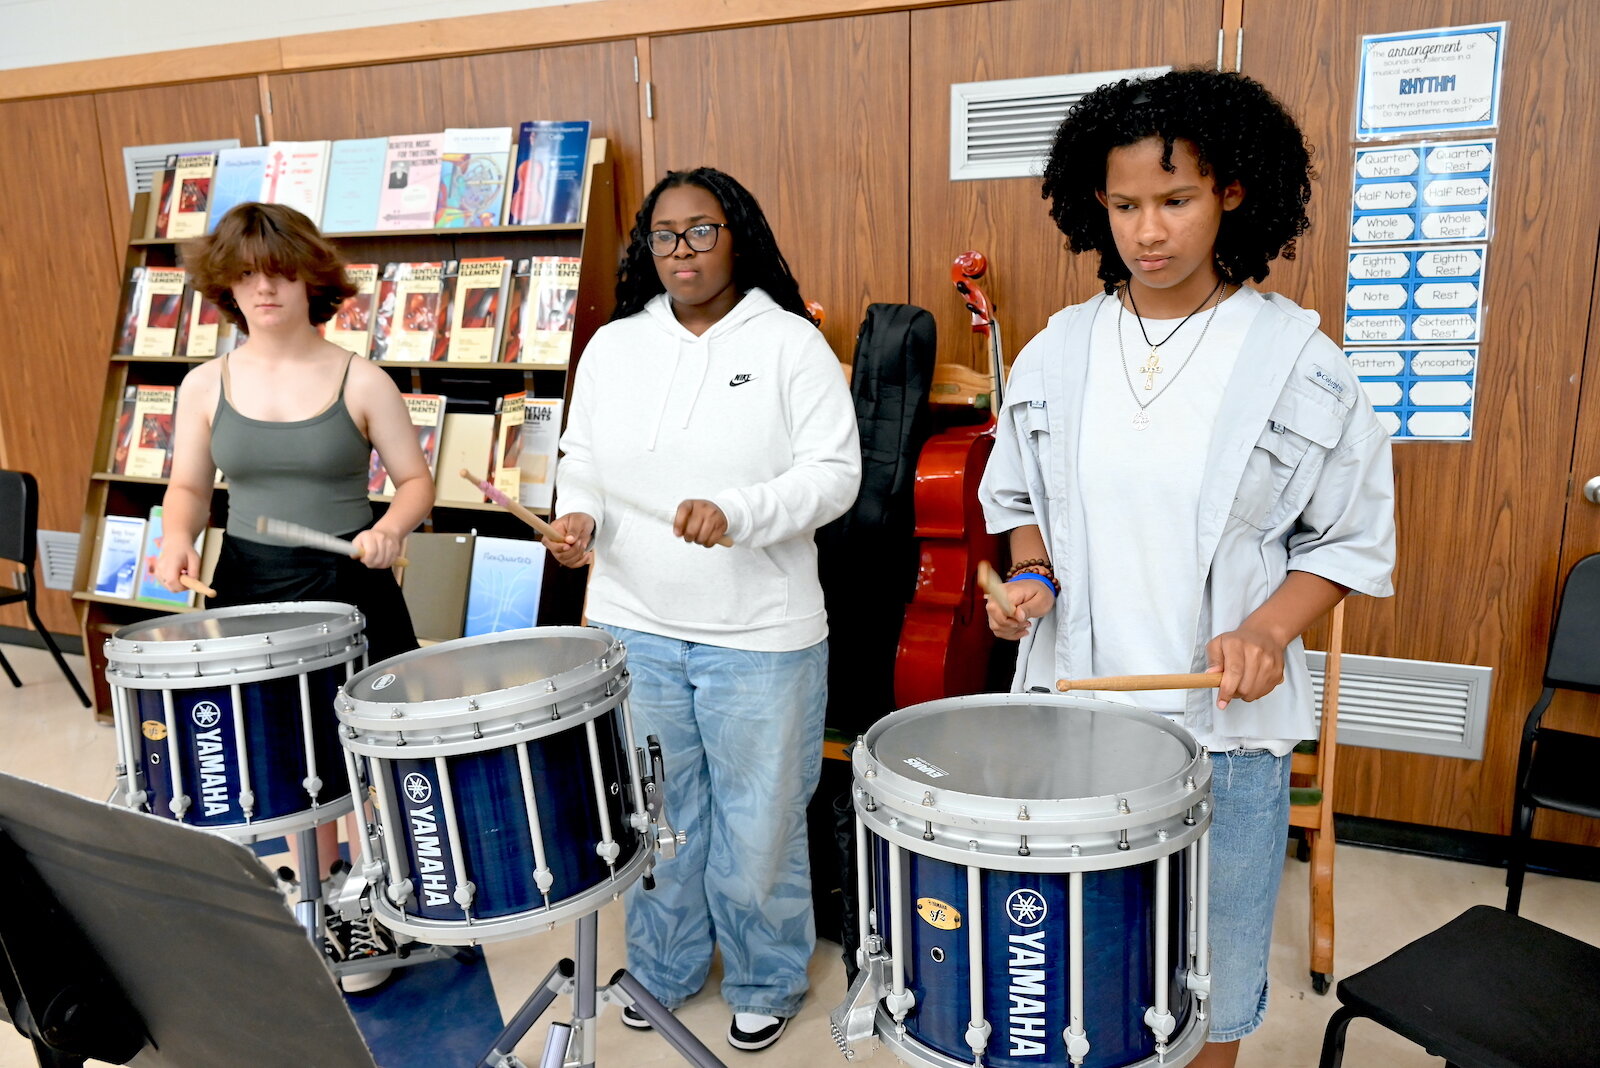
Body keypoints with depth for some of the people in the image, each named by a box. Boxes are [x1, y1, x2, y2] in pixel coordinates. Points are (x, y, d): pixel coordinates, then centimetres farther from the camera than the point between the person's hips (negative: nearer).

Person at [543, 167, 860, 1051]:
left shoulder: (791, 344, -5)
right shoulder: (613, 347, 7)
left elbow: (834, 474, -10)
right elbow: (584, 459, 14)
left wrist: (735, 514, -25)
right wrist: (579, 515, -7)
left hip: (761, 637, -3)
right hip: (633, 626, 4)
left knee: (758, 823, 11)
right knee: (653, 814, 18)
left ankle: (765, 983, 36)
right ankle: (662, 969, 42)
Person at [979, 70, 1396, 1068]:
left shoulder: (1298, 360, -7)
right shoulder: (1058, 350, 1)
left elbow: (1355, 539, 0)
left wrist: (1270, 627, -17)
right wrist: (1033, 575, -7)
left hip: (1227, 717, -2)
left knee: (1210, 983, 15)